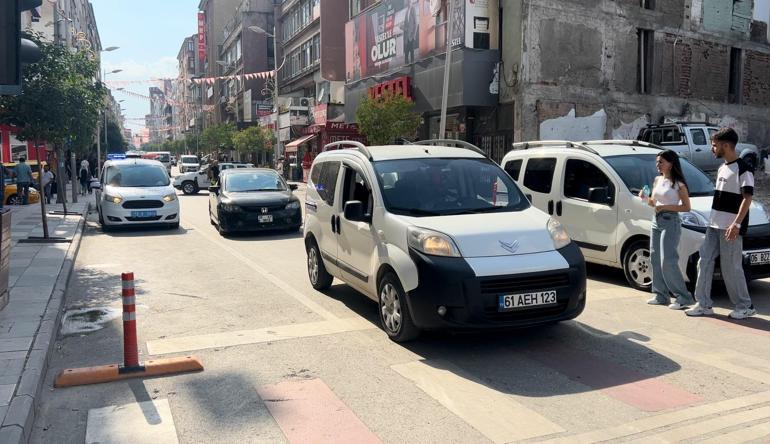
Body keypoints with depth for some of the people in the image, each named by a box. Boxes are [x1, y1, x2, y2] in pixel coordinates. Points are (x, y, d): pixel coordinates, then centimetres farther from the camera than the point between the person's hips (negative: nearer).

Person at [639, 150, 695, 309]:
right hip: (656, 221, 7)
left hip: (670, 222, -7)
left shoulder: (678, 184, -8)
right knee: (655, 259, 7)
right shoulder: (657, 180, 11)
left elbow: (686, 207, -9)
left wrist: (665, 207, -18)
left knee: (668, 262, -11)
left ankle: (684, 297, -1)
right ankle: (661, 296, 15)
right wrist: (645, 198, -1)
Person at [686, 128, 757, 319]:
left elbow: (747, 198, -17)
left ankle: (745, 306, 12)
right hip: (714, 225, 9)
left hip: (731, 228, -9)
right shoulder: (722, 168, 16)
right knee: (704, 262, 6)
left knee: (731, 268, -3)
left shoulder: (743, 169, -10)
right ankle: (704, 304, 12)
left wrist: (736, 224, -24)